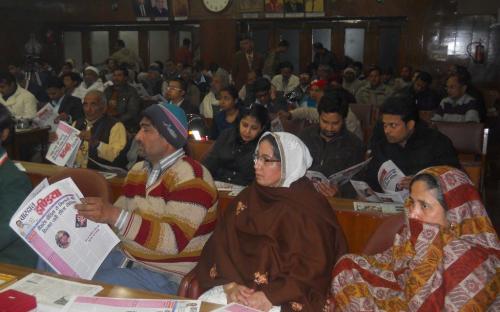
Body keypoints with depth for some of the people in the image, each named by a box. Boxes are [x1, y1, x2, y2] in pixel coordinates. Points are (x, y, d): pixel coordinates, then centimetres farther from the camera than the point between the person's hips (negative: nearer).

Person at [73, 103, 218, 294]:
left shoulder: (190, 177, -17)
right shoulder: (138, 170, 9)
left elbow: (175, 241, -27)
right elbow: (120, 213, 19)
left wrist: (115, 216, -34)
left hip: (166, 276, -7)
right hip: (125, 257, 8)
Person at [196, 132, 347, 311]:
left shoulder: (311, 210, -6)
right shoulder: (248, 198, 8)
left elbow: (314, 269, -10)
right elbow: (221, 246, 2)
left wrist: (271, 297, -18)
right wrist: (230, 285, -13)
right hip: (239, 288, 4)